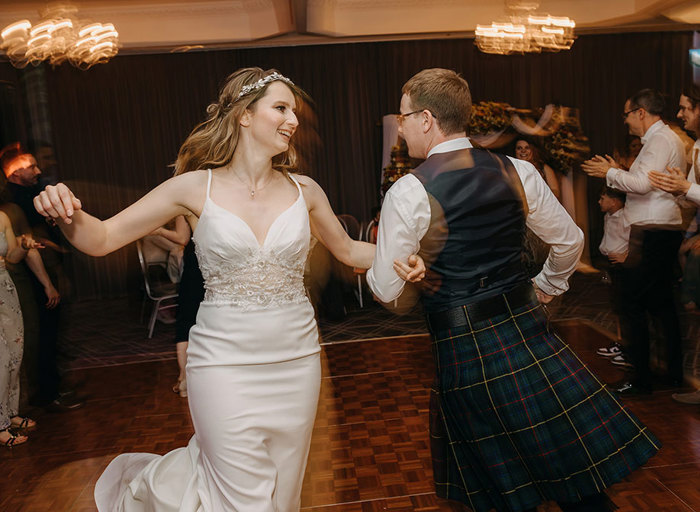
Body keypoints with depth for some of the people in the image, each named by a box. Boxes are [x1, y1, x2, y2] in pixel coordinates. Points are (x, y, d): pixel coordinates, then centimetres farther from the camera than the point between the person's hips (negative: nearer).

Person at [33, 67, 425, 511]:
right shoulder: (196, 187, -5)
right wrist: (68, 213, -24)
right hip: (226, 363, -3)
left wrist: (396, 258, 0)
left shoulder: (304, 190, 1)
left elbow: (346, 249, 16)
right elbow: (101, 239, -3)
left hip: (296, 362, 4)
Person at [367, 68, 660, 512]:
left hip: (461, 348, -3)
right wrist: (547, 287, 27)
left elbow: (387, 290, -7)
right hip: (526, 329, 3)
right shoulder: (517, 172, 0)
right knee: (576, 476, 17)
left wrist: (373, 265, 15)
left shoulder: (408, 193, -12)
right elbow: (570, 240, 10)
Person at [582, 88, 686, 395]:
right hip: (664, 231, 11)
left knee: (633, 304, -6)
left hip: (651, 233, -11)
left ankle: (641, 379, 1)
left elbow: (643, 183, -23)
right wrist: (616, 172, 16)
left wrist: (610, 173, -9)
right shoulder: (662, 139, 20)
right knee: (661, 303, 16)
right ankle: (675, 373, 25)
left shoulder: (661, 139, -10)